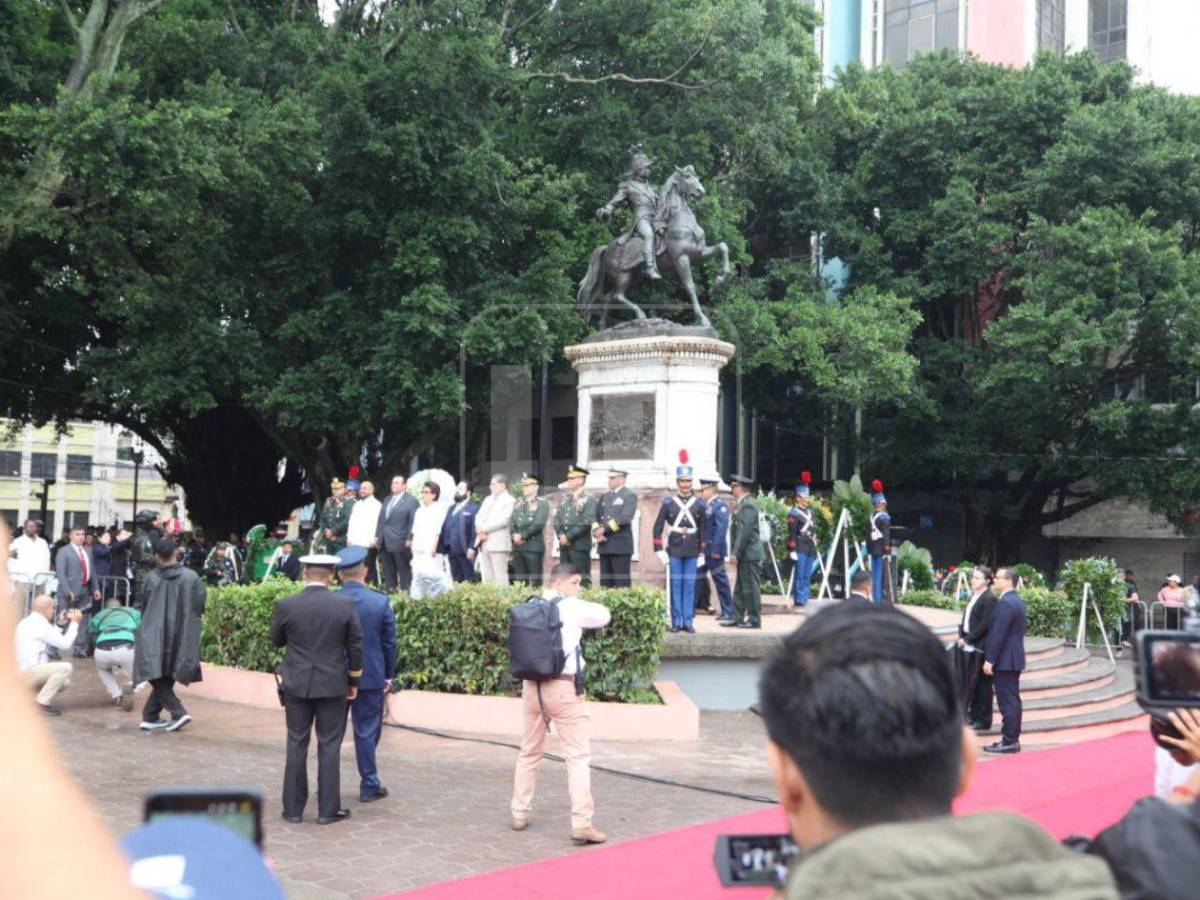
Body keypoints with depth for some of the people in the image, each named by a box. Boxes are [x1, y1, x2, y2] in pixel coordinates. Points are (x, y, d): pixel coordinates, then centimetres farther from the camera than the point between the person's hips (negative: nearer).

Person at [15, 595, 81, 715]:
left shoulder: (26, 622, 17)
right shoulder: (40, 624, -14)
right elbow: (65, 643, -14)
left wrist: (61, 624, 19)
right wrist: (74, 622, -4)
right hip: (30, 672, -10)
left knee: (65, 682, 19)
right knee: (65, 667, -22)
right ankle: (42, 703, -14)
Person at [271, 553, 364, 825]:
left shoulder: (286, 605, -6)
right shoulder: (345, 604, -8)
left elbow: (276, 640, 9)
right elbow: (355, 646, -2)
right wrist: (354, 681, 10)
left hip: (296, 685, 1)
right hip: (332, 685, -1)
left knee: (296, 746, 10)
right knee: (329, 747, 5)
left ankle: (293, 809, 14)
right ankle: (328, 810, 9)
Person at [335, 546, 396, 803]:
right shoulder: (381, 602, -9)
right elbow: (389, 643, -3)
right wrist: (388, 676, 7)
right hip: (371, 677, -1)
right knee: (367, 732, 6)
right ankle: (369, 786, 11)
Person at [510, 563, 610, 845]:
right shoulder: (571, 607, -7)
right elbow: (604, 615, 6)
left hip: (531, 684, 6)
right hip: (563, 687, -6)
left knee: (529, 752, 19)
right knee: (578, 755, -2)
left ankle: (520, 813, 27)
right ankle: (582, 823, -8)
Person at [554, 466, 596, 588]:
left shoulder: (589, 500, -5)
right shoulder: (565, 499, 17)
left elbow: (586, 523, -14)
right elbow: (557, 519, 13)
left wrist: (569, 536, -15)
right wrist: (561, 535, -4)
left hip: (579, 545, -7)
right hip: (564, 545, 7)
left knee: (581, 578, -5)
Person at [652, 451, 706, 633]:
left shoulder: (699, 504, 5)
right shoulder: (668, 502, 1)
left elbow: (703, 529, 10)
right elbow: (657, 528, 1)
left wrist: (702, 550, 7)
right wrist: (659, 550, -5)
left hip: (692, 551, 1)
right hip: (674, 550, -1)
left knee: (690, 586, 3)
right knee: (675, 586, 2)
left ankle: (688, 621, 8)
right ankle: (676, 621, 8)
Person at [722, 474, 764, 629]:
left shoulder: (747, 505, -17)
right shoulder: (742, 504, 14)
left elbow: (744, 531, -21)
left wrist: (736, 553, -20)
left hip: (749, 554, -10)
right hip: (745, 554, 10)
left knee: (750, 587, -3)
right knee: (740, 588, 12)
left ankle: (754, 619, 4)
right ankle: (737, 617, 17)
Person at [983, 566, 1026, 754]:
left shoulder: (1005, 603, -18)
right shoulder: (1017, 600, 14)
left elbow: (998, 633, -22)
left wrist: (989, 660, -19)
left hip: (1004, 659, -10)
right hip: (1014, 657, 10)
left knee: (1007, 701, -7)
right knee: (1013, 700, 13)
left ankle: (1009, 741, -4)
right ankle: (1013, 739, 18)